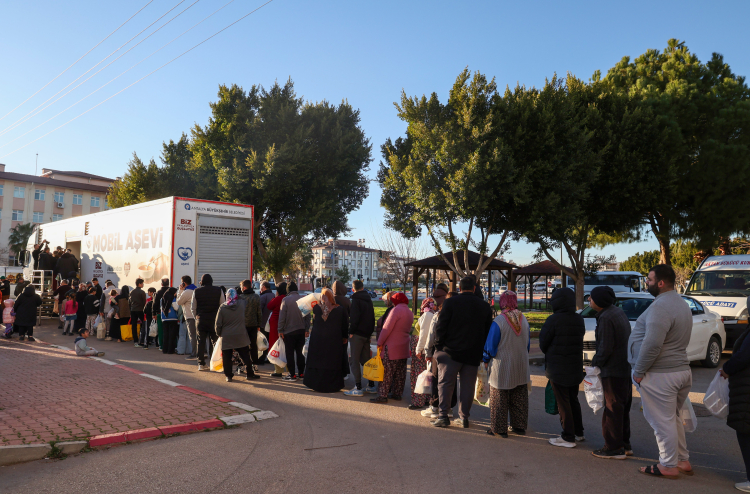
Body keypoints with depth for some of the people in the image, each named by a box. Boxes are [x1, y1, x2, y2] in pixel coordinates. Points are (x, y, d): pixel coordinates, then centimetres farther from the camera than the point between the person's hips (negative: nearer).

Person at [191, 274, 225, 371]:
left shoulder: (196, 291, 1)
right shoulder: (218, 291, -2)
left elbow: (193, 308, 6)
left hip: (201, 320, 1)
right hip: (214, 320, -1)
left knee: (201, 342, 7)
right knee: (214, 342, 5)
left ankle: (201, 364, 7)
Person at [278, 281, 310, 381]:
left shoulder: (285, 300, -11)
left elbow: (282, 317, -11)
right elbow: (308, 316, 5)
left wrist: (280, 330, -3)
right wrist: (307, 329, 12)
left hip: (289, 331, -4)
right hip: (301, 330, 4)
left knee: (290, 353, 3)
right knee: (299, 352, 14)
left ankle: (292, 374, 4)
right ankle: (301, 373, 17)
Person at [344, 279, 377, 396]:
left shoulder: (356, 300, -11)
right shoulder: (369, 300, 13)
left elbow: (354, 317, -19)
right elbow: (372, 317, 16)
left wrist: (351, 332, -12)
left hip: (357, 334, -8)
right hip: (367, 334, 8)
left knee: (355, 360, -3)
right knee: (366, 360, 14)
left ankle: (358, 388, -5)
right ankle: (372, 386, 18)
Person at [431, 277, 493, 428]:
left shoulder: (450, 302, -6)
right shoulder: (485, 306, 5)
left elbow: (441, 327, -8)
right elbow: (488, 331, 9)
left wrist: (438, 346, 1)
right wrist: (482, 353, 15)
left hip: (451, 351, -3)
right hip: (473, 353, 3)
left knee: (445, 383, 4)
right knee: (467, 386, 10)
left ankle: (443, 416, 3)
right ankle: (464, 417, 15)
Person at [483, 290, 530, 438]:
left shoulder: (498, 321, -18)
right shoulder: (524, 320, 1)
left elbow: (490, 345, -11)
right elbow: (528, 344, 13)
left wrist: (485, 360, 5)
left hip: (502, 367, -6)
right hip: (521, 366, 6)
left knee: (499, 399, 4)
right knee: (519, 398, 15)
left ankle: (499, 429, 10)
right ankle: (519, 426, 24)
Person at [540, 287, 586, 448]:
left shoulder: (553, 320, -18)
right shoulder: (579, 320, 3)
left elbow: (543, 342, -9)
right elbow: (579, 341, 10)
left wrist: (549, 356, 13)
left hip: (557, 368, -7)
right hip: (576, 367, 7)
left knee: (563, 403, 1)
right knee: (573, 400, 19)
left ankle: (568, 437, 5)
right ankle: (578, 432, 28)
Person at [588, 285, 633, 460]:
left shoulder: (606, 318, -21)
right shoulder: (618, 311, 9)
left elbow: (605, 348, -23)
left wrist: (595, 363, -6)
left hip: (613, 370, -10)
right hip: (625, 367, 10)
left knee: (612, 409, 0)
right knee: (623, 408, 18)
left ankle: (614, 448, 9)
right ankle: (624, 445, 28)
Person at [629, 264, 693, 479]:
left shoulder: (661, 306, -21)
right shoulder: (680, 303, 14)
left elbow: (652, 344, -27)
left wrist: (638, 371, -16)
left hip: (661, 375, -10)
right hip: (680, 370, 10)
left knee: (662, 421, 2)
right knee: (672, 418, 21)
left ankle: (668, 466, 12)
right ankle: (682, 460, 30)